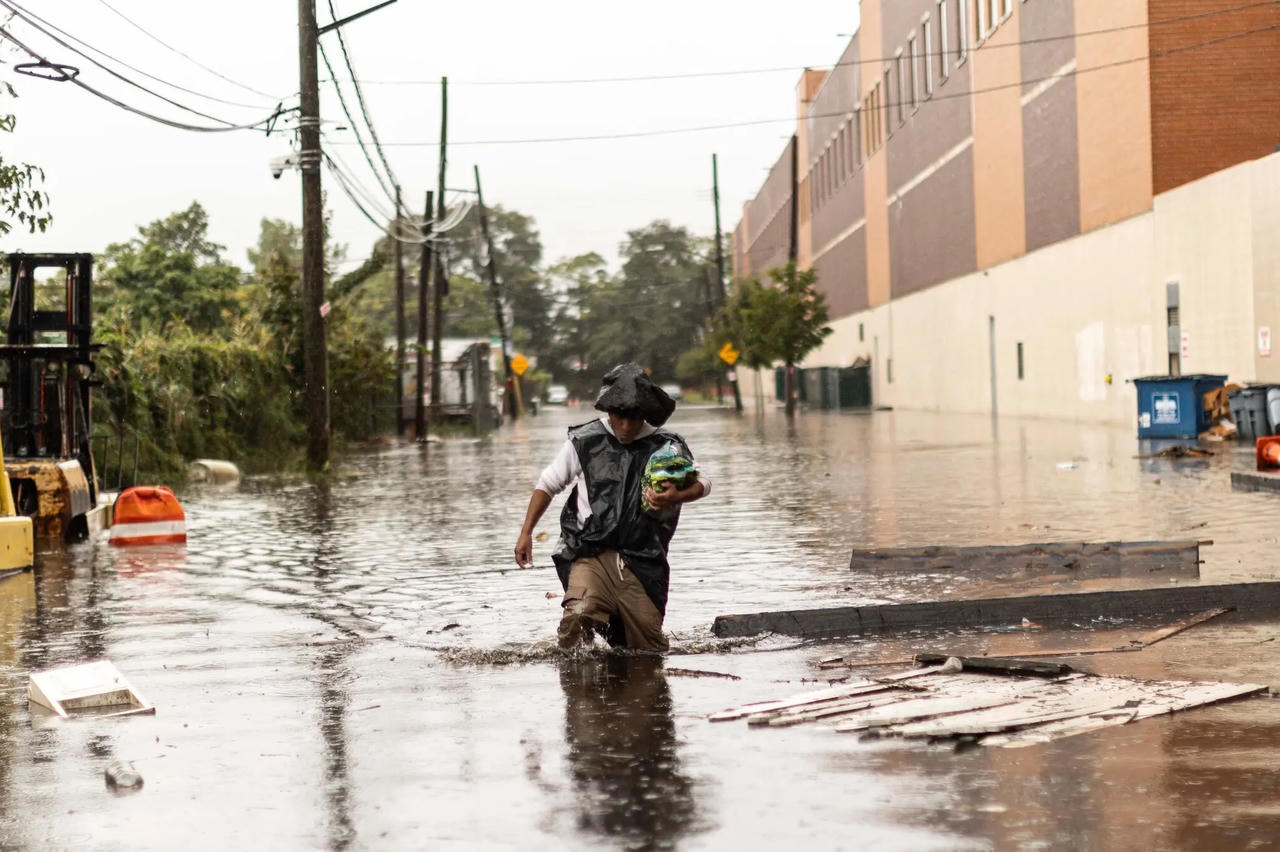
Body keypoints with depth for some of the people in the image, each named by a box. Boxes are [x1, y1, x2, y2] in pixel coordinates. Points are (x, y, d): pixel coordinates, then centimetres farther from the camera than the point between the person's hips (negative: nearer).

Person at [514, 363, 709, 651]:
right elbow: (548, 484, 16)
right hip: (591, 554, -2)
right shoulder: (584, 441, 4)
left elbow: (701, 483, 4)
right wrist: (526, 533, 11)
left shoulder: (665, 445, 5)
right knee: (580, 615, -32)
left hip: (641, 562, 2)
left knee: (651, 651, 3)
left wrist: (676, 496, -19)